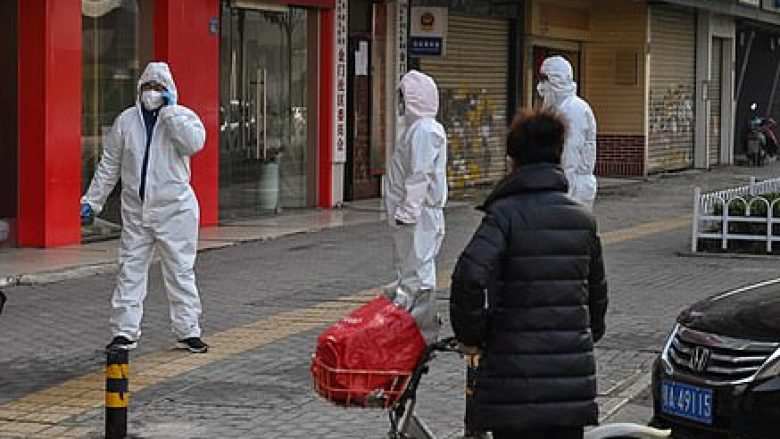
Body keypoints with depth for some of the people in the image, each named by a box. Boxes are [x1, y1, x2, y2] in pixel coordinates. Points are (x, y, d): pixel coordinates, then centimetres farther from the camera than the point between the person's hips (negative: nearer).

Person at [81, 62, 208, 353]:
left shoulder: (183, 117, 0)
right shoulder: (126, 121, 8)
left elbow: (194, 143, -23)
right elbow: (109, 165, 12)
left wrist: (169, 111, -17)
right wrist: (93, 200, 10)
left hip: (175, 209, -2)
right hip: (135, 210, 3)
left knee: (180, 271, 4)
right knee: (130, 271, 3)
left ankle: (187, 331, 12)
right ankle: (125, 332, 9)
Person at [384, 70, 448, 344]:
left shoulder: (424, 130, -16)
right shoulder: (415, 128, 18)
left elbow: (420, 177, -22)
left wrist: (407, 211, -23)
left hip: (418, 218, -11)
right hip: (410, 218, 11)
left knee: (417, 273, -8)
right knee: (409, 271, 15)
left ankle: (424, 333, -4)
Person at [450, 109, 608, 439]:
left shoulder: (505, 214, -9)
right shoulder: (583, 218, 9)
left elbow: (471, 276, -24)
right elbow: (597, 291, 18)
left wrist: (470, 337, -10)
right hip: (574, 377, 5)